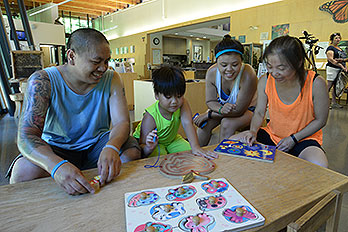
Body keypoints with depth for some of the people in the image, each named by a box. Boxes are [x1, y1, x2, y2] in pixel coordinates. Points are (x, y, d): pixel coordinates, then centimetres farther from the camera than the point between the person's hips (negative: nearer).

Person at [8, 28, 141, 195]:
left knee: (132, 150, -26)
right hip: (56, 148, -1)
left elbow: (122, 122, -15)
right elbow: (26, 136, -23)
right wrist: (57, 165, -45)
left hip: (96, 144, 2)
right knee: (23, 171, -31)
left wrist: (111, 147, -40)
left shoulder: (111, 79, -8)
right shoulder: (42, 81, -14)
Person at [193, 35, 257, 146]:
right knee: (204, 124, -16)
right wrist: (221, 109, -35)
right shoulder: (212, 72, -20)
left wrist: (208, 115, -25)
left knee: (227, 124, -29)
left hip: (247, 109, -4)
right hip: (223, 105, 4)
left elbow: (239, 110, -28)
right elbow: (210, 101, -11)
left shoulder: (248, 75, -34)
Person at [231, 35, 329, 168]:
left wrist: (294, 139, -14)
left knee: (318, 167, -34)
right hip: (272, 134, 3)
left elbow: (320, 120, -7)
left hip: (303, 138, -2)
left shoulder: (316, 83, -18)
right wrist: (253, 131, -19)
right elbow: (259, 112, 0)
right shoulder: (265, 81, -11)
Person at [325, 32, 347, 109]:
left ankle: (334, 103, 13)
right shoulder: (330, 48, -4)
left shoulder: (340, 48, 21)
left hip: (340, 69, 8)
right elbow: (331, 60, -15)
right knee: (329, 86, -9)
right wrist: (341, 66, -20)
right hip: (332, 69, -8)